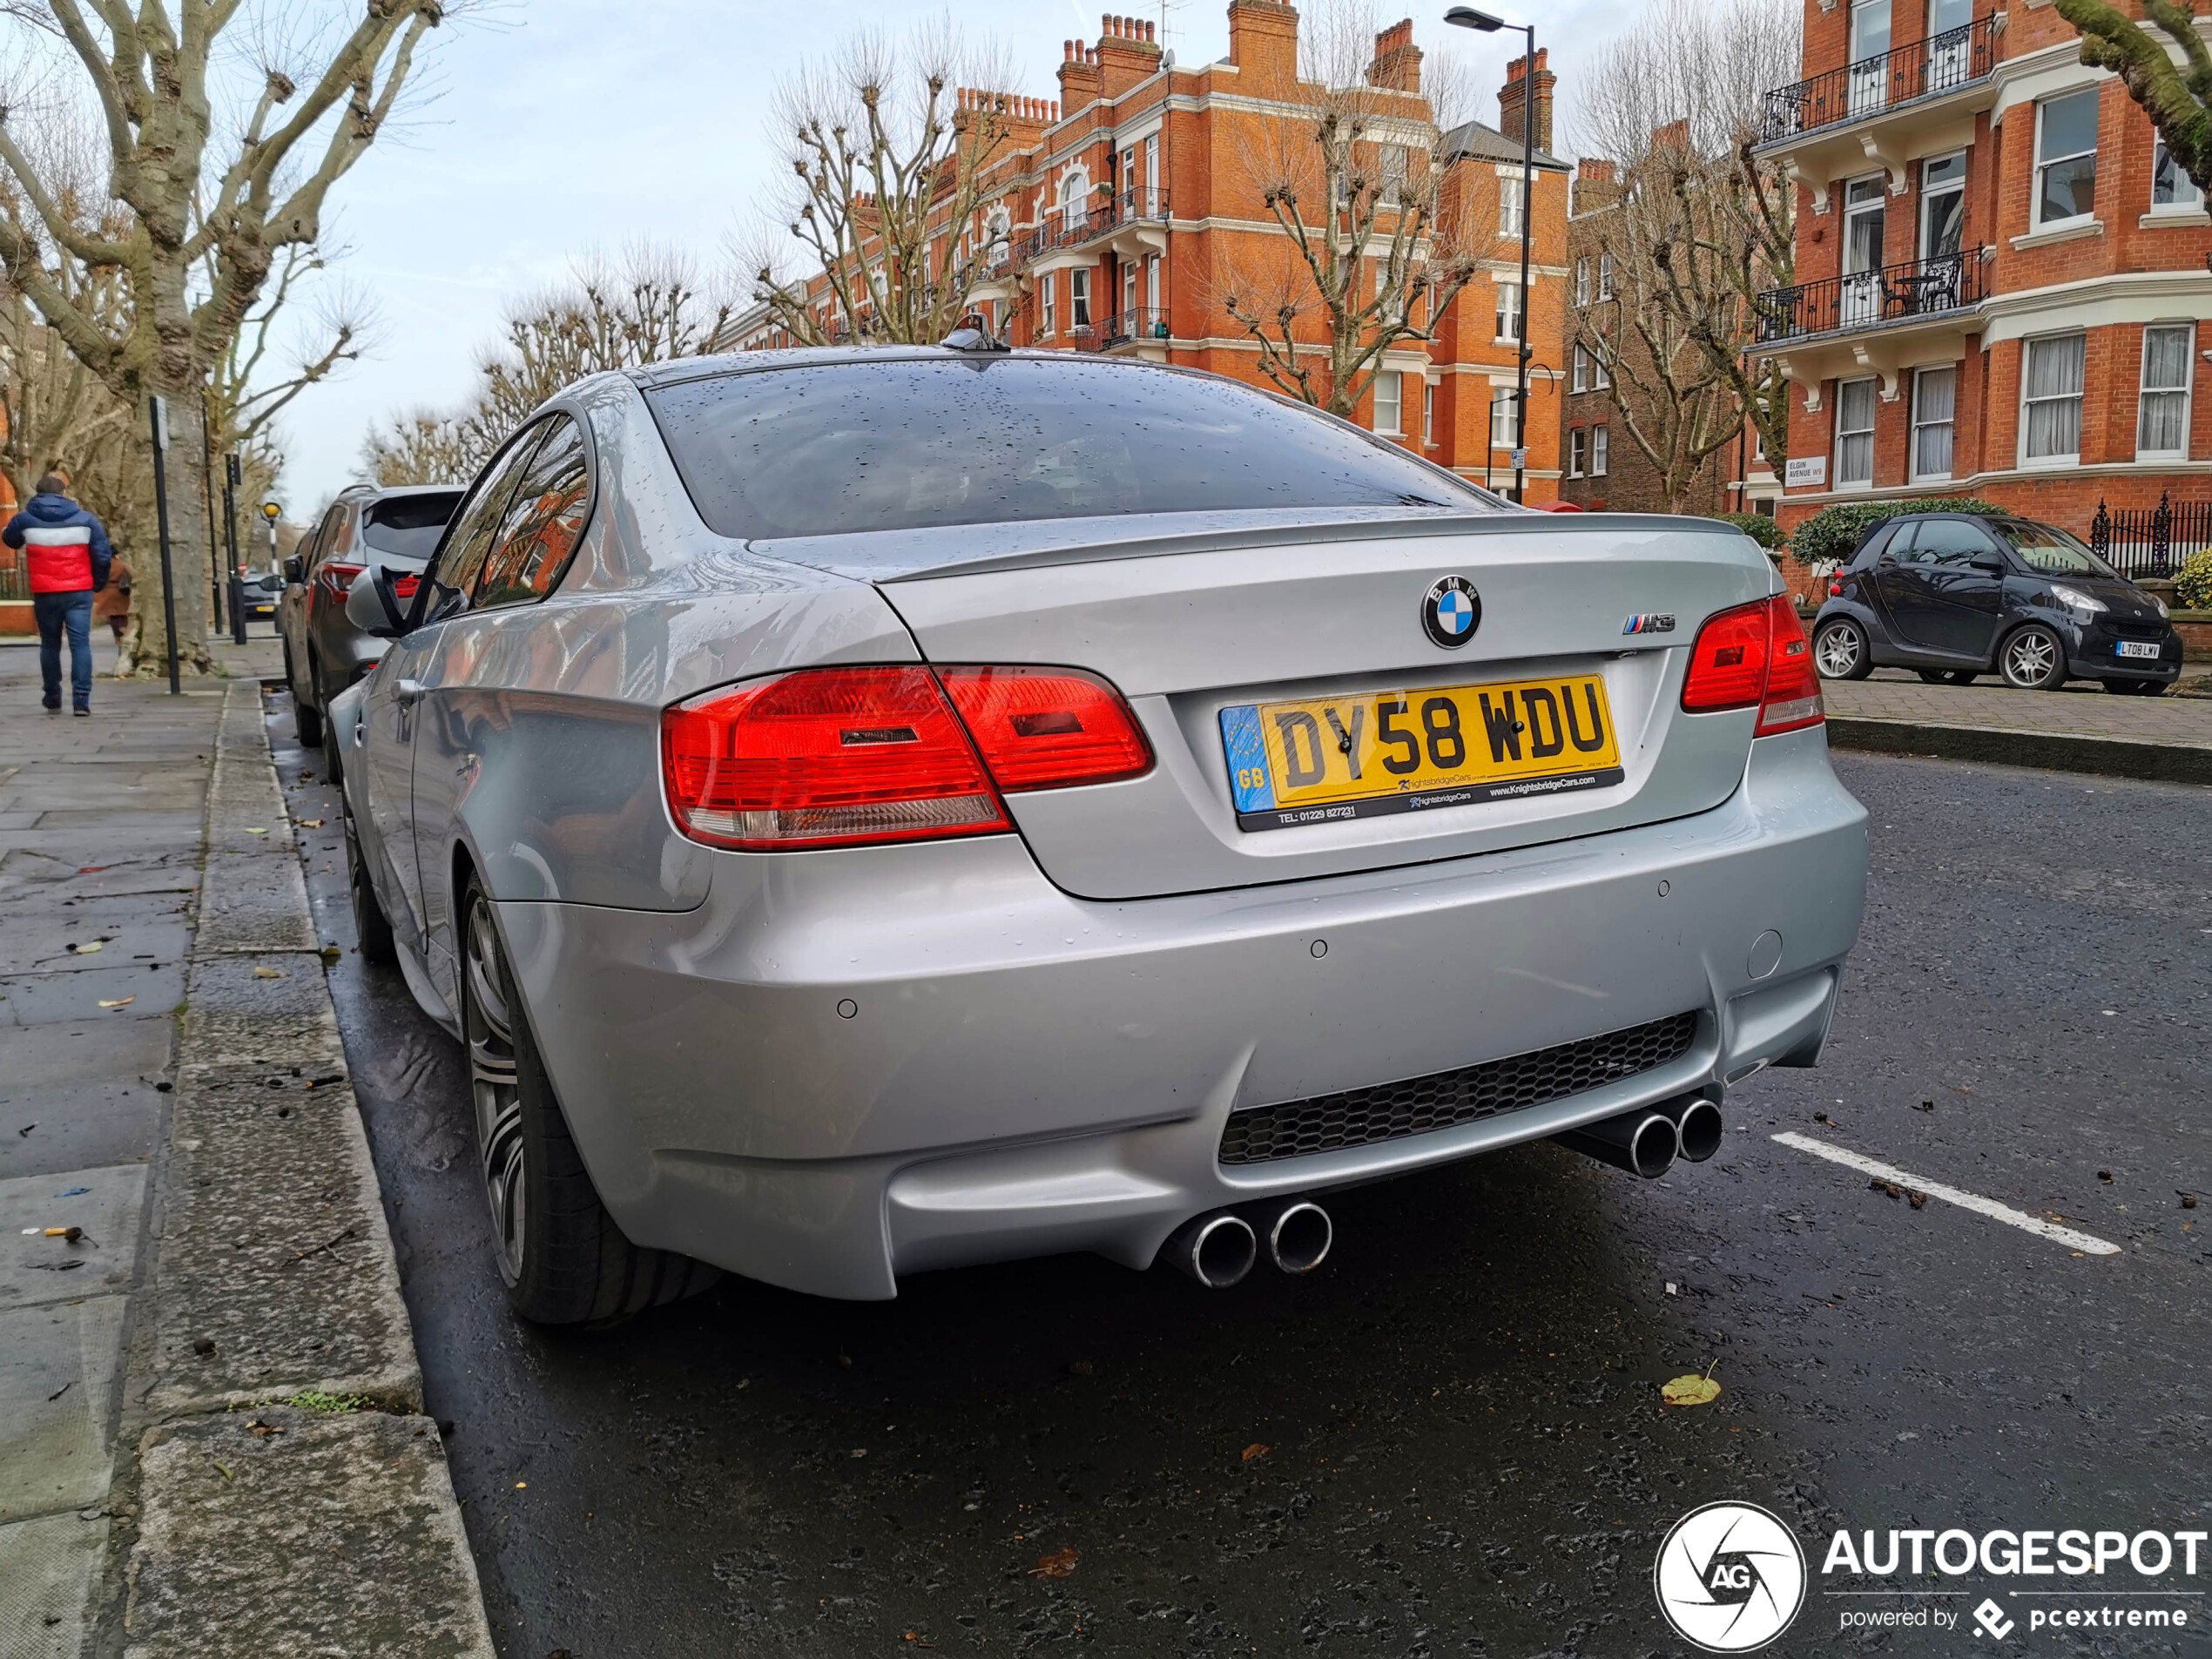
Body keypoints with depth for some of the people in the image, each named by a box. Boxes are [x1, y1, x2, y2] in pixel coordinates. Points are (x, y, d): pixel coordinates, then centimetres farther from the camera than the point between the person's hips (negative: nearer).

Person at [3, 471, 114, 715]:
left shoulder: (25, 519, 2)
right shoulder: (85, 519, -2)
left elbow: (9, 539, 22)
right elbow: (103, 556, -1)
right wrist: (98, 583, 12)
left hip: (44, 594, 2)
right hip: (79, 592, -1)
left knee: (49, 644, 15)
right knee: (80, 643, -3)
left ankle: (53, 698, 22)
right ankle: (81, 699, -13)